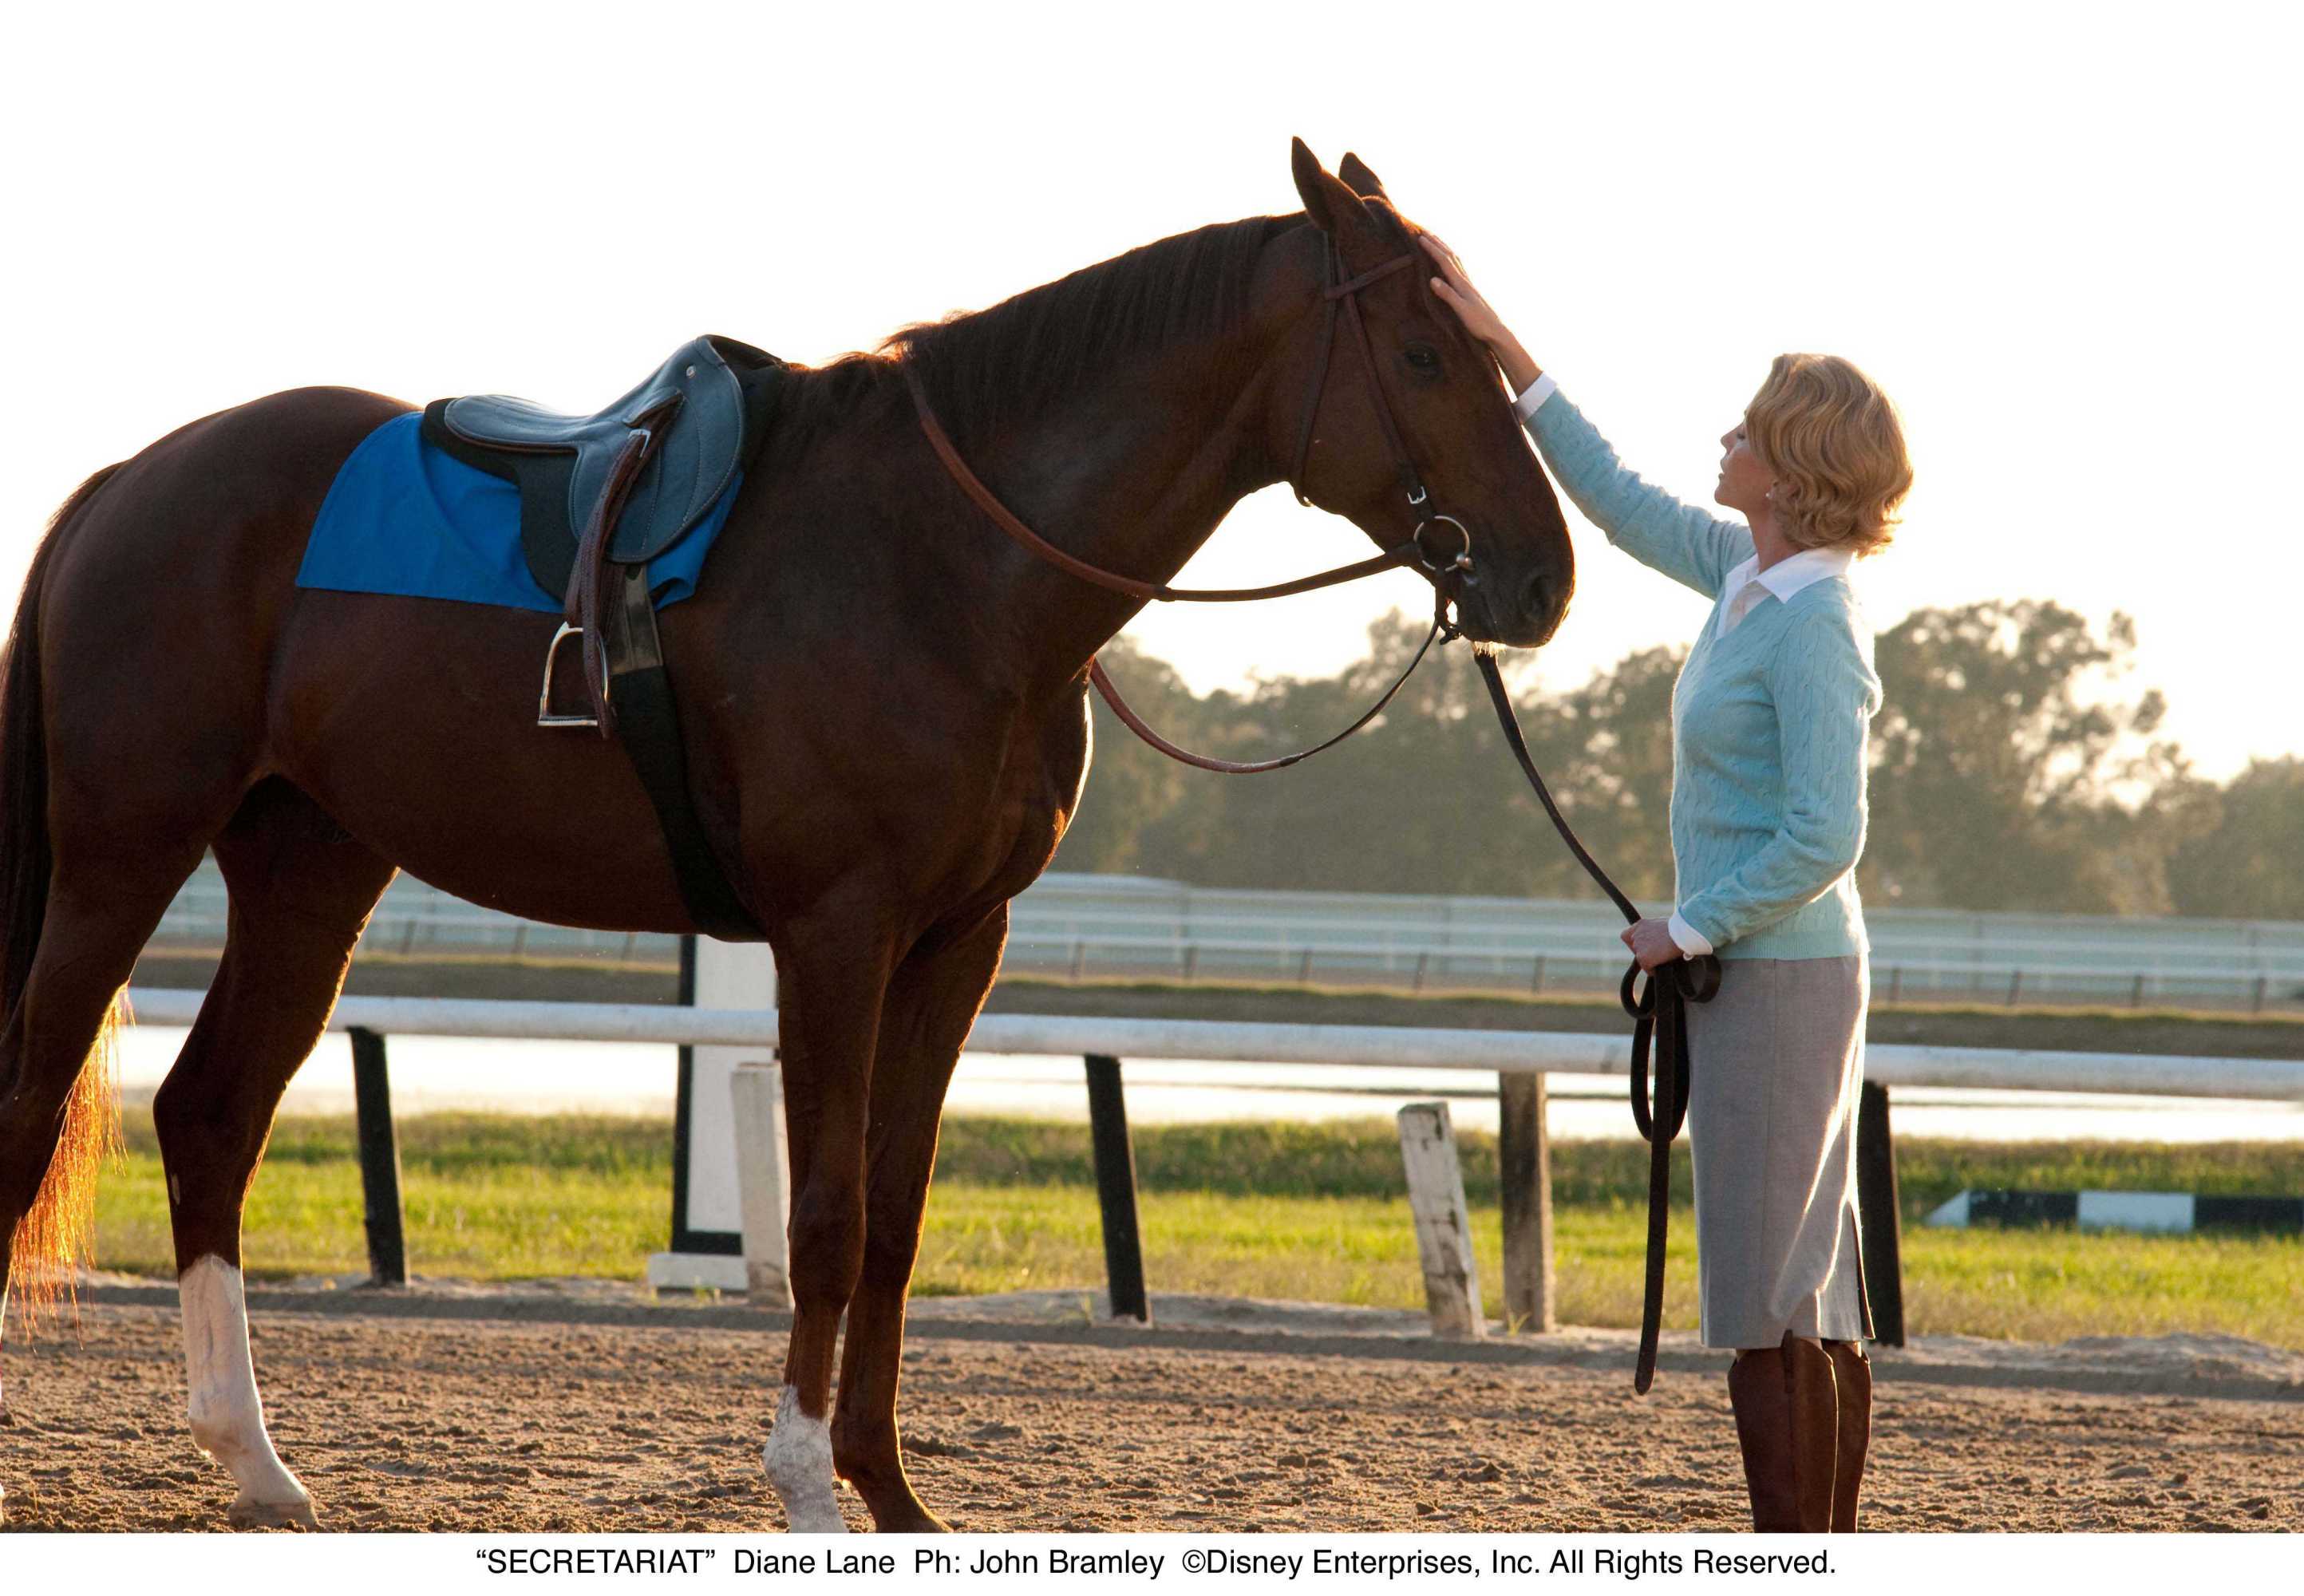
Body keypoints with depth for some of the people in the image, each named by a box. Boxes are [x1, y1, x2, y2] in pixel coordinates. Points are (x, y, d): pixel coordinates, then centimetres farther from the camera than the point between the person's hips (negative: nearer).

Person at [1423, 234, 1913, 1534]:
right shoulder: (1748, 573, 8)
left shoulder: (1813, 626, -19)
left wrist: (1688, 930, -14)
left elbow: (1823, 838, -25)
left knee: (1771, 1310, -8)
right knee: (1819, 1304, 12)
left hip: (1778, 976, -10)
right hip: (1773, 976, 10)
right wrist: (1502, 349, 18)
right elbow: (1618, 499, 21)